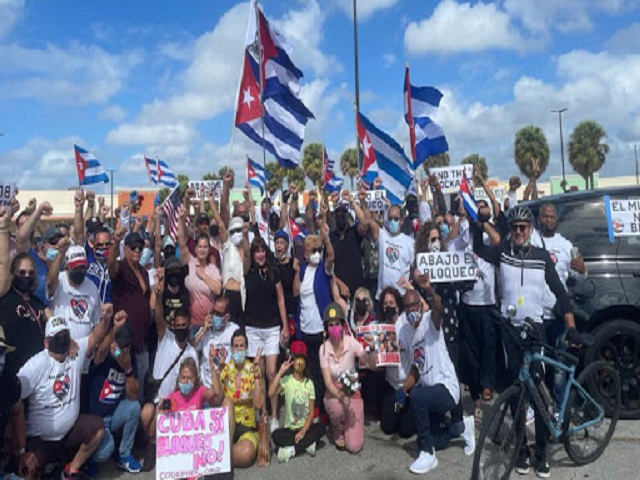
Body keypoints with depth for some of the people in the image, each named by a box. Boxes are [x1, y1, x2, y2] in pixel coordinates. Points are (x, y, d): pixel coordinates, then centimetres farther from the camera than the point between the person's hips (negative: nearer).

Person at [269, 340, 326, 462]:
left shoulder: (309, 383, 0)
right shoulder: (286, 380, -6)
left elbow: (311, 412, -3)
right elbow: (271, 393, -27)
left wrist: (303, 431, -17)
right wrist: (281, 372, -22)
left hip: (305, 427, 2)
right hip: (290, 429, -2)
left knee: (321, 428, -26)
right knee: (276, 435, -30)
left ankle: (291, 450, -23)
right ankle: (308, 443, -22)